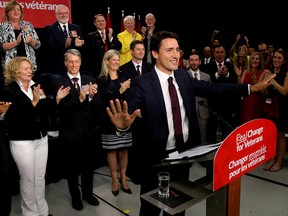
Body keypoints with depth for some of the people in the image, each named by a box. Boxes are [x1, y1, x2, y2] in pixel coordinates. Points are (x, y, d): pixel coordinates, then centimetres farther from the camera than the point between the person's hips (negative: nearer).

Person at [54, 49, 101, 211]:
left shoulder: (90, 80, 2)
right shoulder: (59, 83, -9)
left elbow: (98, 105, -3)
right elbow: (62, 109, -18)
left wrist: (92, 96, -24)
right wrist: (79, 99, -32)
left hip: (89, 130, 3)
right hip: (71, 132, -3)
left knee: (89, 165, 19)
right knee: (72, 167, 14)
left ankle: (88, 193, 40)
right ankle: (75, 196, 36)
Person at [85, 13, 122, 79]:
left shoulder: (112, 34, 13)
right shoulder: (91, 36, 3)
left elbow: (119, 47, 3)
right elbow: (91, 49, -12)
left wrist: (111, 38, -10)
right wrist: (102, 39, -15)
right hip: (97, 67, -3)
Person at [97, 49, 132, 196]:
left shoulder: (123, 76, 7)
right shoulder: (101, 80, -3)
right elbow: (105, 100, -12)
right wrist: (121, 90, -19)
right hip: (110, 119, -2)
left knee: (124, 149, 8)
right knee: (111, 150, 6)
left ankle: (123, 179, 23)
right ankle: (115, 180, 21)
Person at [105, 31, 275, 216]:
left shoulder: (183, 76, 0)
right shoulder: (142, 84, -18)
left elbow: (211, 87, 1)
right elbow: (130, 112, -28)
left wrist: (252, 88, 1)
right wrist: (124, 125, -53)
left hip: (184, 153, 6)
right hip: (156, 158, -5)